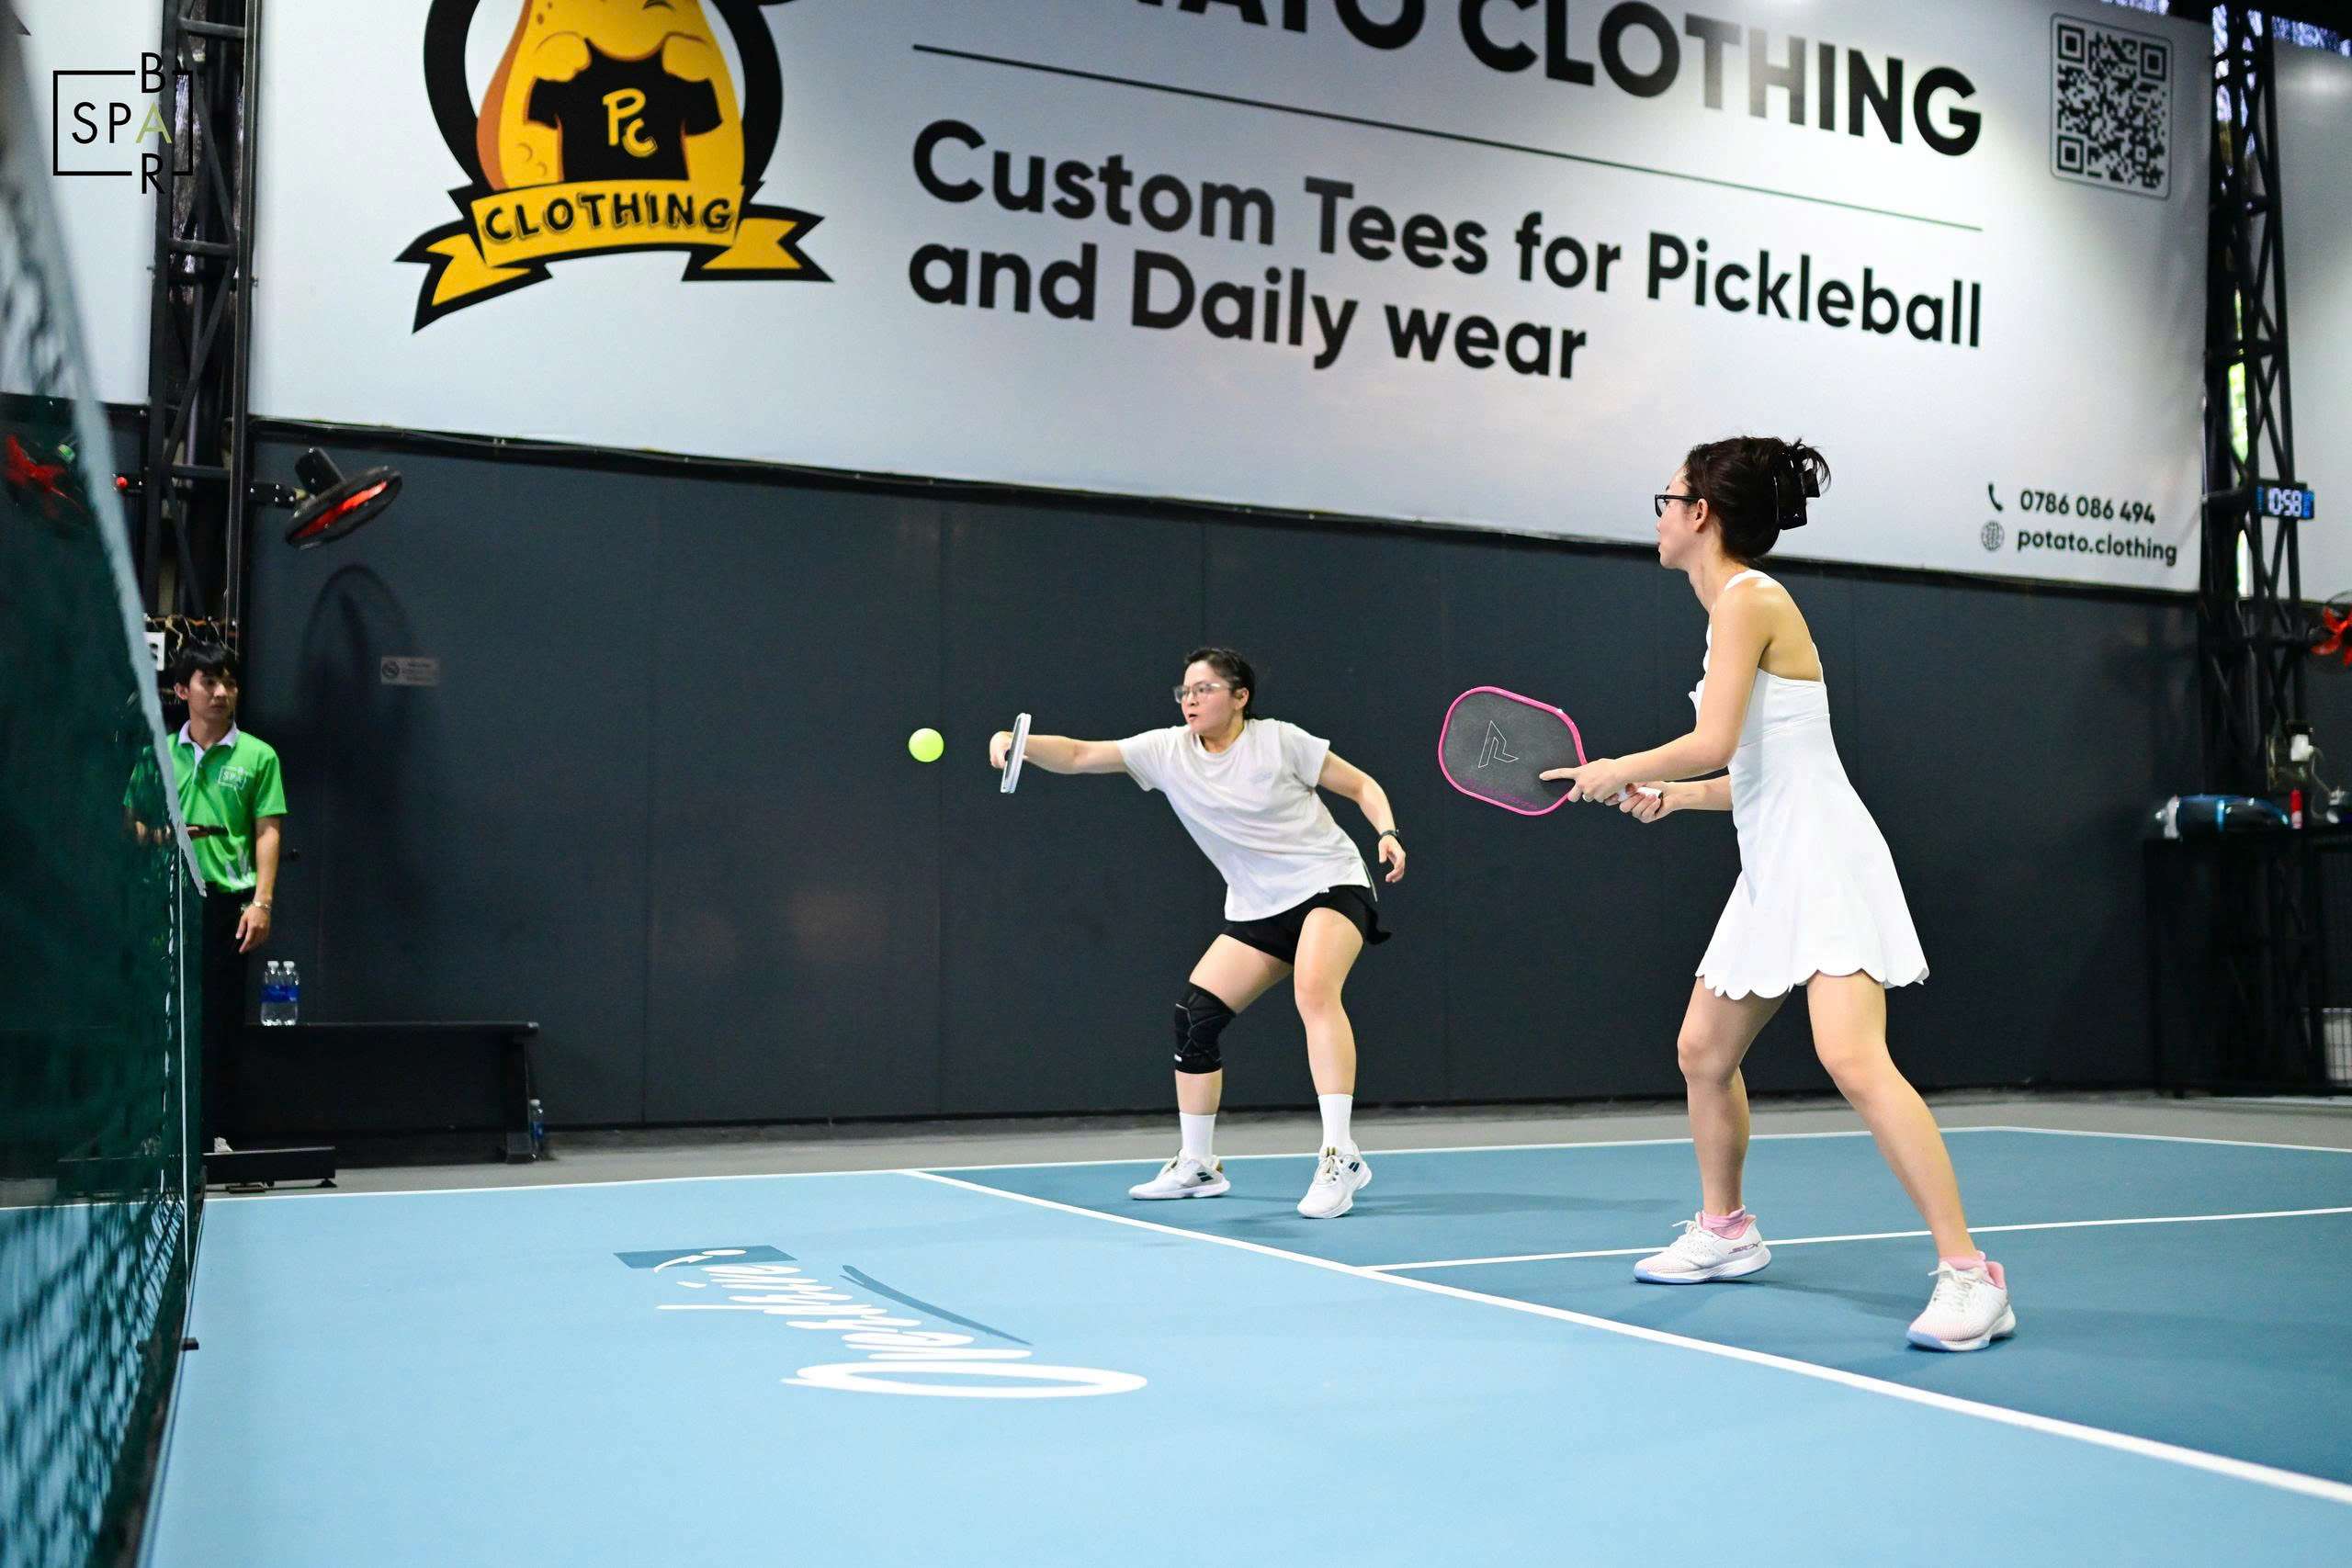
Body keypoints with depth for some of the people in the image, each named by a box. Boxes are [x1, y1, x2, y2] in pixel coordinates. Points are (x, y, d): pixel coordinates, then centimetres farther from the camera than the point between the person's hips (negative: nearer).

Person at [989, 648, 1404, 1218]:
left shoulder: (1280, 741, -11)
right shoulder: (1167, 750, -1)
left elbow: (1362, 785, 0)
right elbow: (1078, 754, -12)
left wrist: (1387, 834, -18)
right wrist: (1019, 743, -29)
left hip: (1329, 883, -5)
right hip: (1257, 910, 5)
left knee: (1314, 991, -31)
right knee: (1194, 1015, -5)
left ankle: (1340, 1159, -31)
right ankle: (1197, 1166, 12)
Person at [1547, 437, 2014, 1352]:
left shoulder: (1747, 598, -12)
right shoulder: (1734, 606, 16)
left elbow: (1714, 743, -22)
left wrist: (1619, 770, -8)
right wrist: (1674, 797, 16)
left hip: (1826, 862, -10)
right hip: (1771, 872, 10)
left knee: (1853, 1061, -22)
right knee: (1703, 1052, 15)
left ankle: (1968, 1275, -17)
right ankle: (1725, 1231, 33)